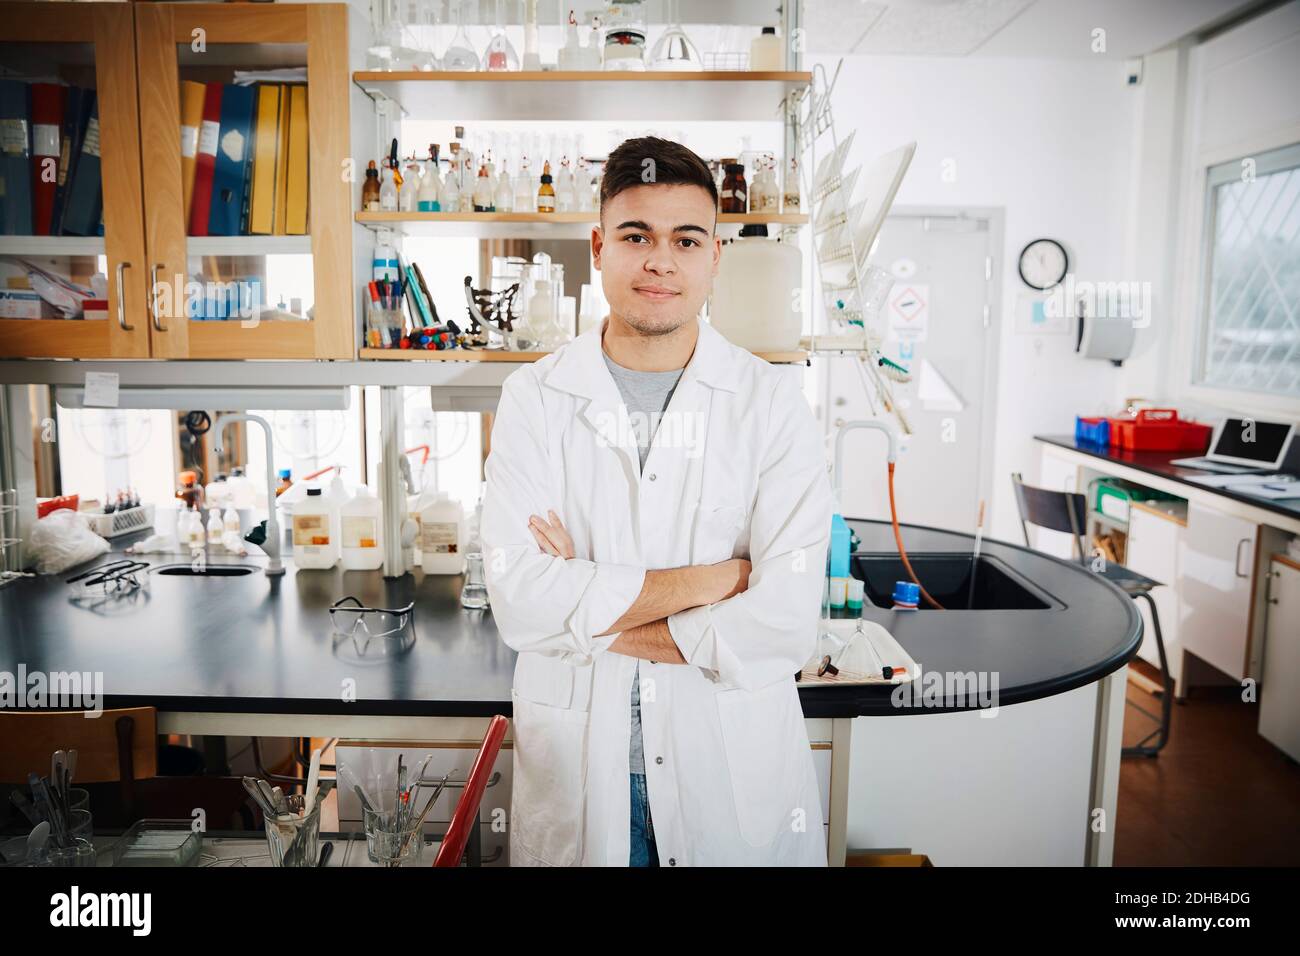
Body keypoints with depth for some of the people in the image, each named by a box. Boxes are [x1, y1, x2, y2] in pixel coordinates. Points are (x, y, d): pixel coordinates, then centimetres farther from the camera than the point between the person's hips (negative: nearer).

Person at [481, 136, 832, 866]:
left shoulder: (773, 402, -8)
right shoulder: (535, 398, -5)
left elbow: (786, 624, -16)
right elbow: (520, 601, -16)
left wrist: (588, 617, -14)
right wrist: (709, 580, -16)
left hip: (737, 770, 0)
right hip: (575, 765, 1)